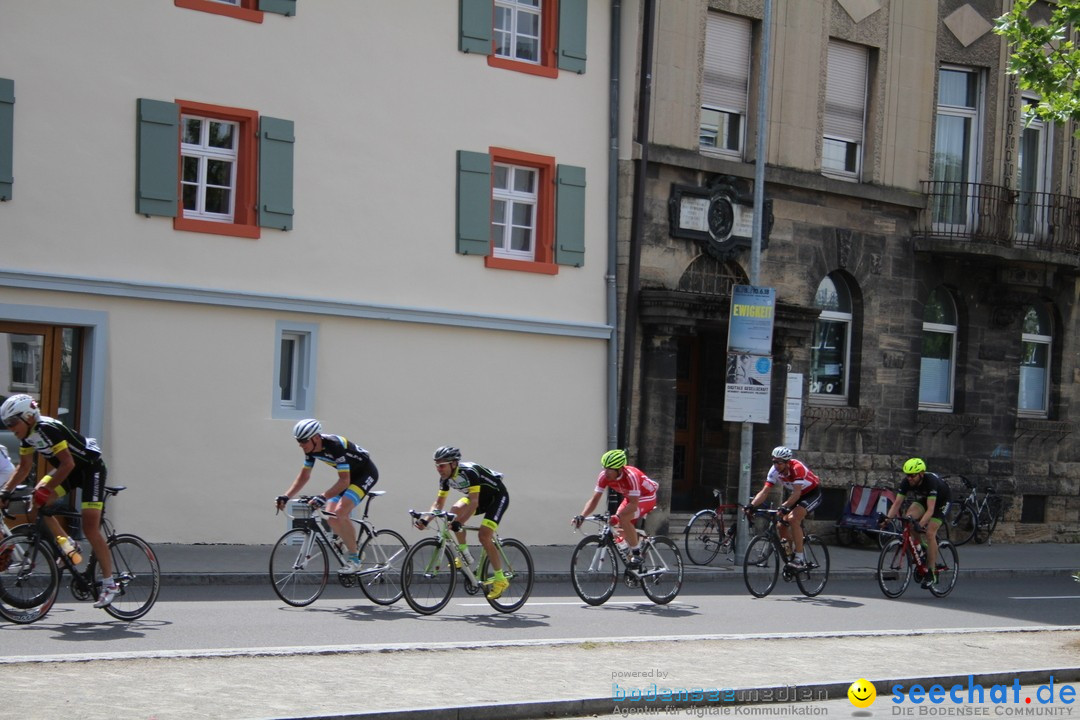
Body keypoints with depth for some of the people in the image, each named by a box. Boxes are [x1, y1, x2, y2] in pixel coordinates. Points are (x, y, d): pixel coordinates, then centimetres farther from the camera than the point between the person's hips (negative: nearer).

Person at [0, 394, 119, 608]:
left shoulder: (48, 429, -28)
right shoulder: (27, 435, -3)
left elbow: (67, 464, -31)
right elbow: (24, 467, 6)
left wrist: (46, 488, -32)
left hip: (91, 468, -9)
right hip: (70, 469, 9)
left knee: (90, 529, -13)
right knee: (38, 499, -12)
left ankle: (109, 584, -6)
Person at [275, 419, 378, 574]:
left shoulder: (336, 445, -33)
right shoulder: (310, 449, -9)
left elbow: (344, 481, -35)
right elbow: (304, 476, 2)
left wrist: (323, 497, -47)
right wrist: (286, 497, -9)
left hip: (366, 473, -8)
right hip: (349, 475, 8)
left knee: (340, 512, -24)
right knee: (331, 516, -6)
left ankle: (354, 559, -14)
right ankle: (352, 550, 12)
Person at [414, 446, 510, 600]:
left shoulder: (469, 472, -33)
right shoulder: (445, 478, -10)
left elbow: (474, 502, -39)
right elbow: (439, 503, -4)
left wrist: (460, 523, -48)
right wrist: (425, 520, -20)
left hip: (498, 497, -7)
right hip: (481, 498, 7)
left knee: (484, 535, -20)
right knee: (455, 510, -18)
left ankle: (500, 580, -9)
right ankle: (465, 555, -5)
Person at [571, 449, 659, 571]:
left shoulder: (631, 476, -37)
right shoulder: (604, 476, -20)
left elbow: (634, 504, -39)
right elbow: (594, 499, -18)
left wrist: (617, 517, -50)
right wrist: (582, 516, -33)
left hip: (647, 497, -7)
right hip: (630, 497, 7)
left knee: (623, 519, -28)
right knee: (619, 526, -4)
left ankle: (636, 555, -15)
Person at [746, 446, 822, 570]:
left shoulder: (797, 468, -33)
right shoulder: (774, 471, -14)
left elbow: (797, 493, -38)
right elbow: (764, 491, -15)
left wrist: (784, 506, -51)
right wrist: (751, 505, -29)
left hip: (812, 493, -7)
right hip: (795, 494, 7)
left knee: (793, 518, -28)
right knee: (781, 526, -4)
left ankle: (800, 560, -25)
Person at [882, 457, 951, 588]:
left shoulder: (931, 481, -38)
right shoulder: (906, 482, -23)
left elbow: (930, 509, -44)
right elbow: (897, 503, -22)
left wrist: (920, 525, -57)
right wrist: (887, 517, -39)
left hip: (941, 500, -5)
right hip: (923, 499, 5)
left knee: (929, 533, -20)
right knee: (908, 518, -24)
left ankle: (932, 573, -11)